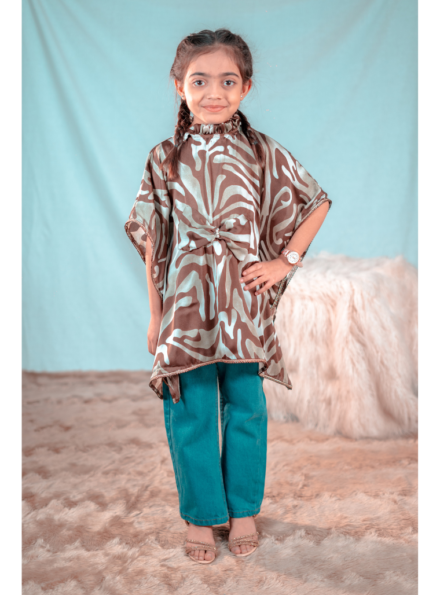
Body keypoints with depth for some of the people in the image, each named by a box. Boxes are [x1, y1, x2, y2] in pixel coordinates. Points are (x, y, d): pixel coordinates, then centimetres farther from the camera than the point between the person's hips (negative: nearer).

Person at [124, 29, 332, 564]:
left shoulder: (265, 154, -2)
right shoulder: (165, 159, -1)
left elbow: (316, 204, 8)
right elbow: (152, 241, 2)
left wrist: (287, 260, -1)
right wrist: (155, 313, 2)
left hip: (245, 303, 0)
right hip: (186, 302, 0)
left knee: (245, 409, 11)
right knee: (190, 414, 8)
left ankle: (243, 509, 30)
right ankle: (200, 515, 27)